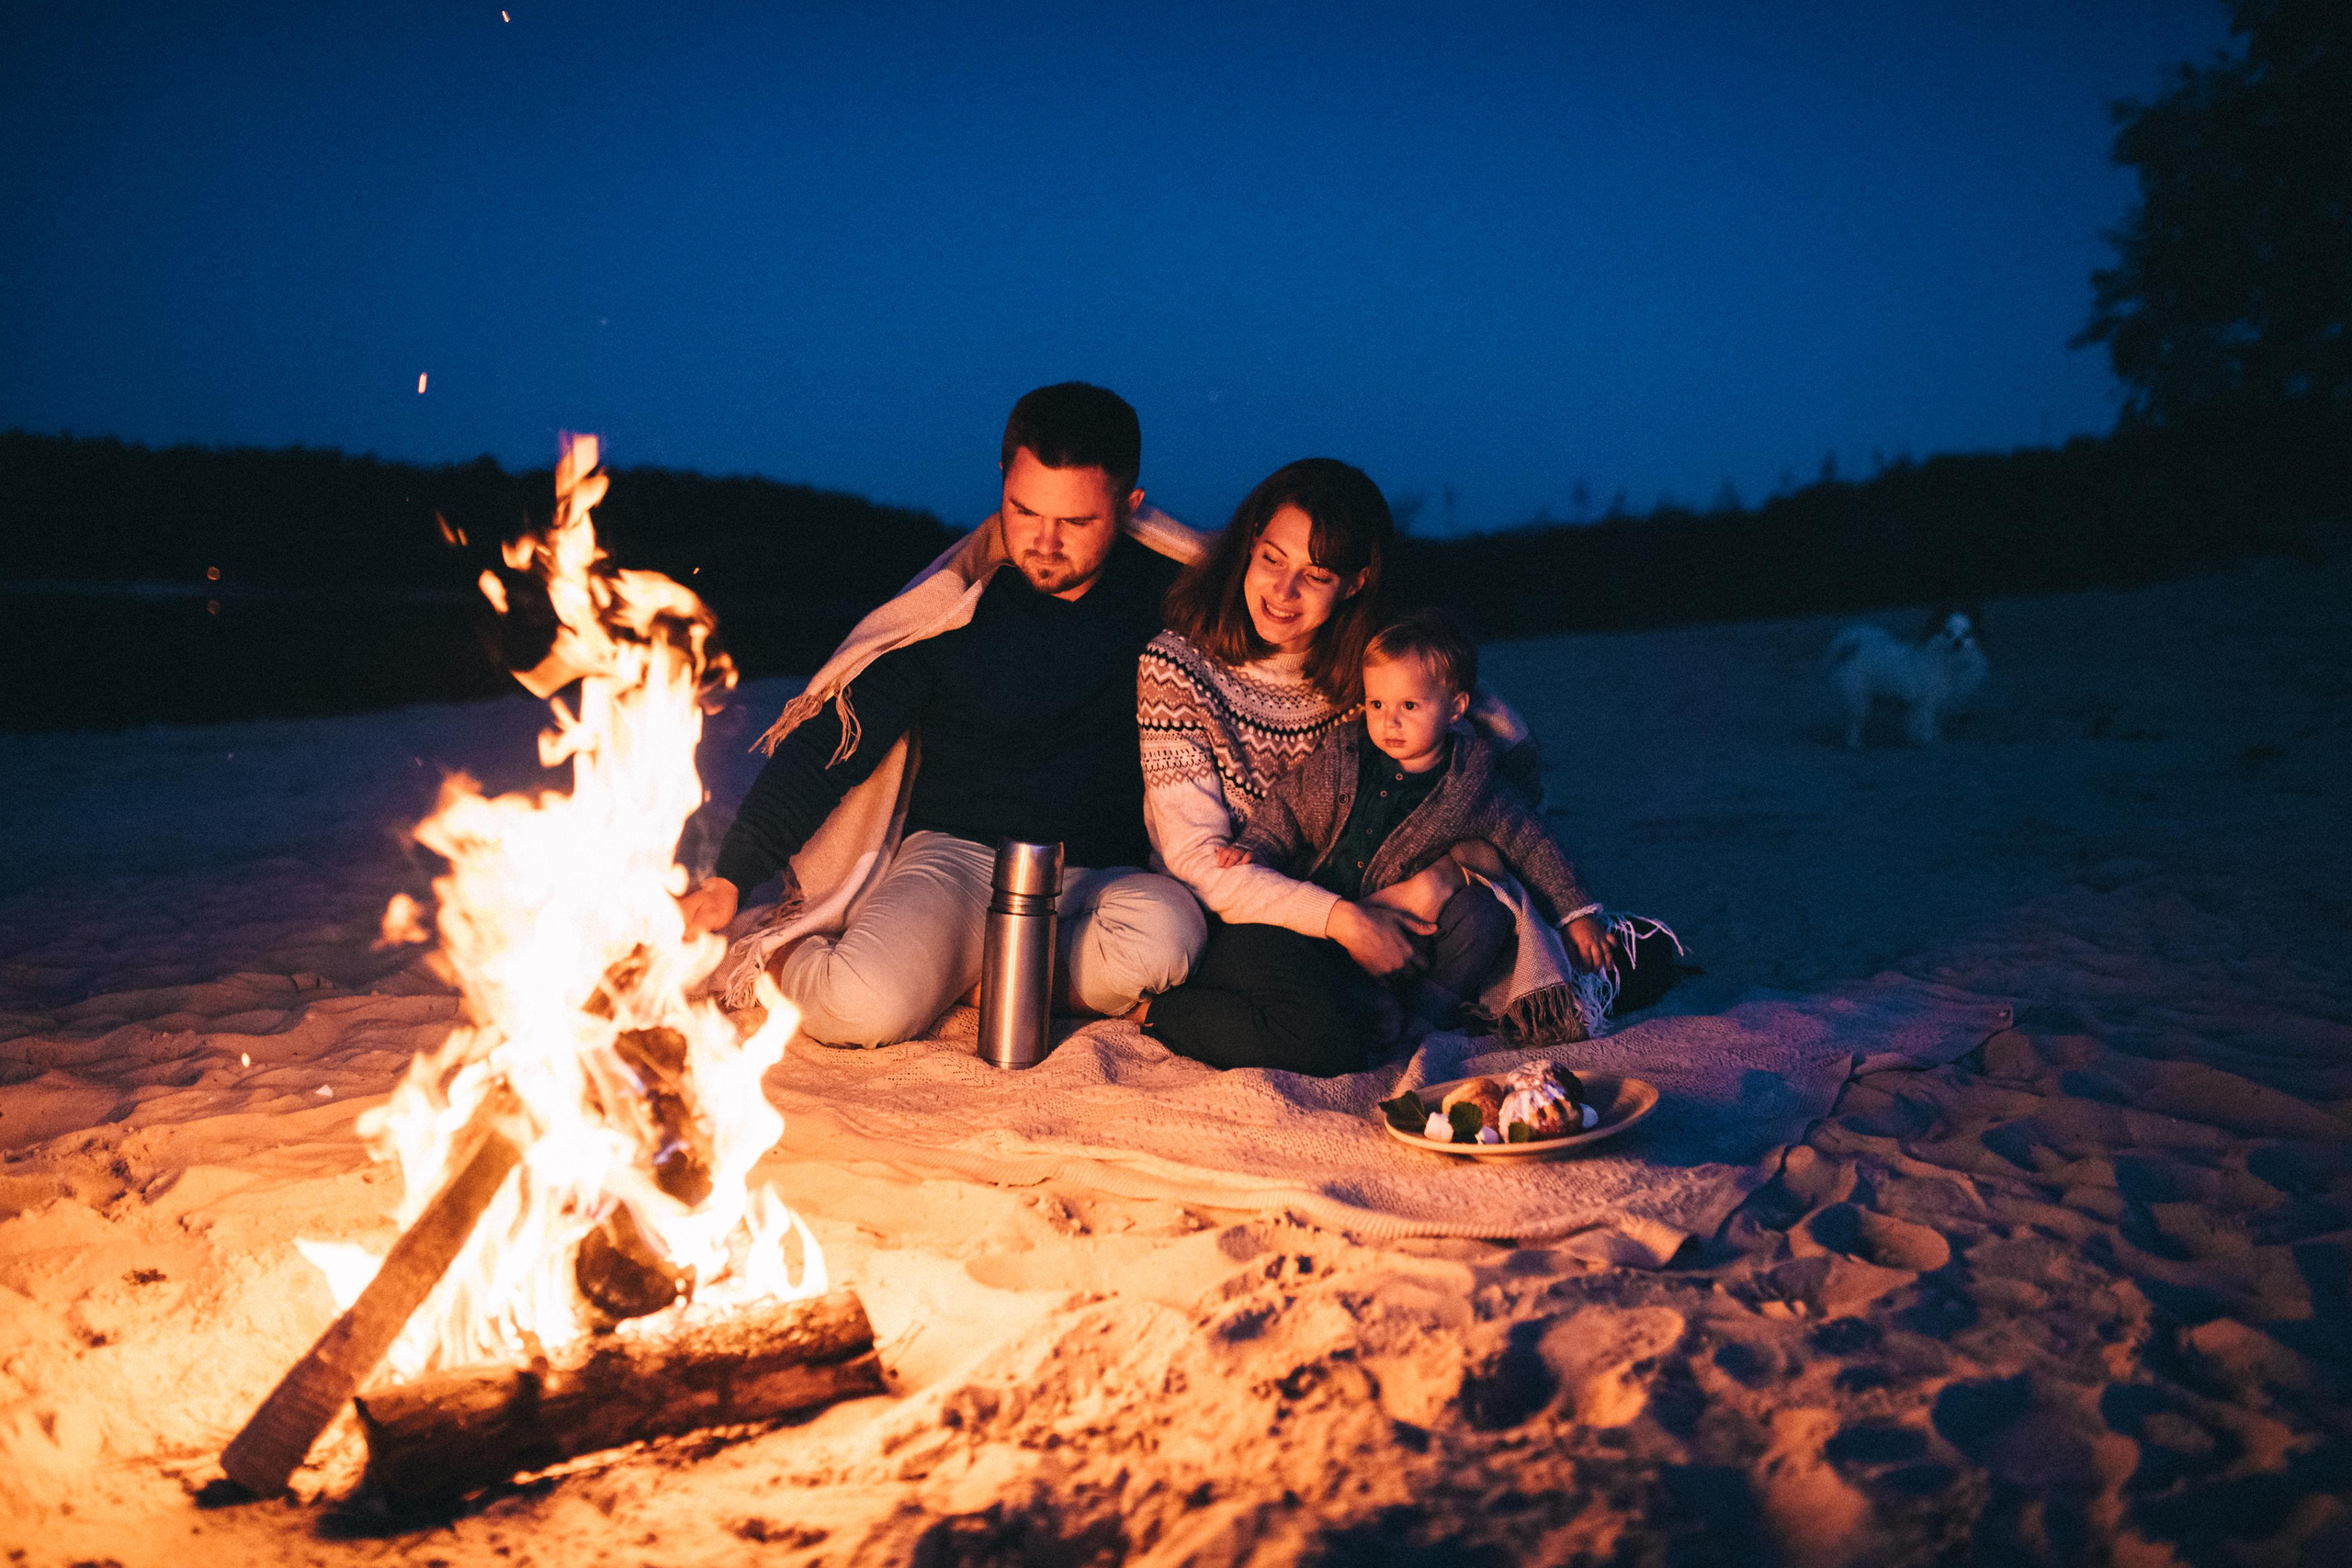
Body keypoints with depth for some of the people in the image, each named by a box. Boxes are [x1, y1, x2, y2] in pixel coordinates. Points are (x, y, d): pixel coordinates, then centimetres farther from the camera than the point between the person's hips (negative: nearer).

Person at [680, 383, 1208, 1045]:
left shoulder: (1169, 589, -2)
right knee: (867, 1007, -33)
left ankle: (976, 982, -13)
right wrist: (729, 876, -12)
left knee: (1162, 934, -36)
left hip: (1106, 878, 2)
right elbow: (828, 745, -2)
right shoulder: (954, 605, -5)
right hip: (958, 854, -2)